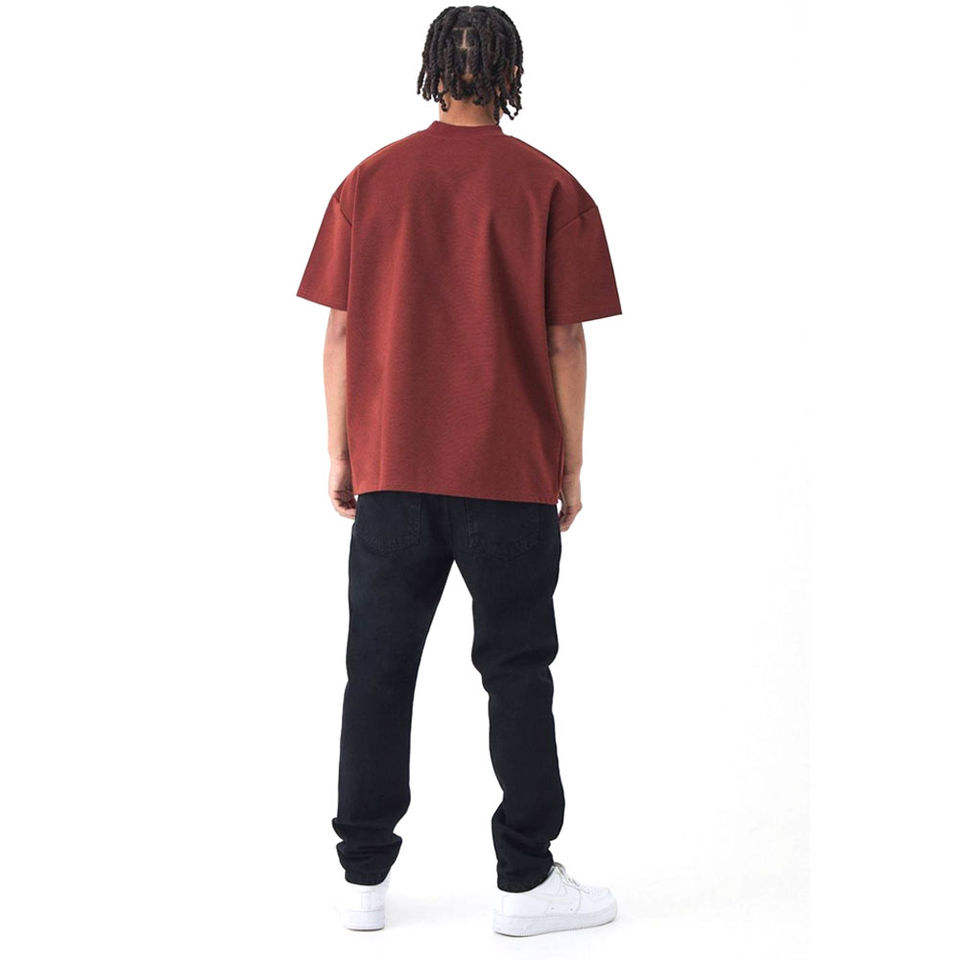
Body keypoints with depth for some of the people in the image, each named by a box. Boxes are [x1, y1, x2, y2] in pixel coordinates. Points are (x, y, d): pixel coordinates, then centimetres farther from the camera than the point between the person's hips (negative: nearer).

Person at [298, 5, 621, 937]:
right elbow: (566, 343, -5)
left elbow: (340, 332, 2)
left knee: (379, 672, 9)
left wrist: (339, 454, 10)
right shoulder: (550, 189, -3)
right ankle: (525, 879, 13)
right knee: (516, 672, 7)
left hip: (391, 470, 2)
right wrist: (570, 468, 4)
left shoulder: (369, 181, 3)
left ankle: (364, 878, 15)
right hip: (513, 474, -2)